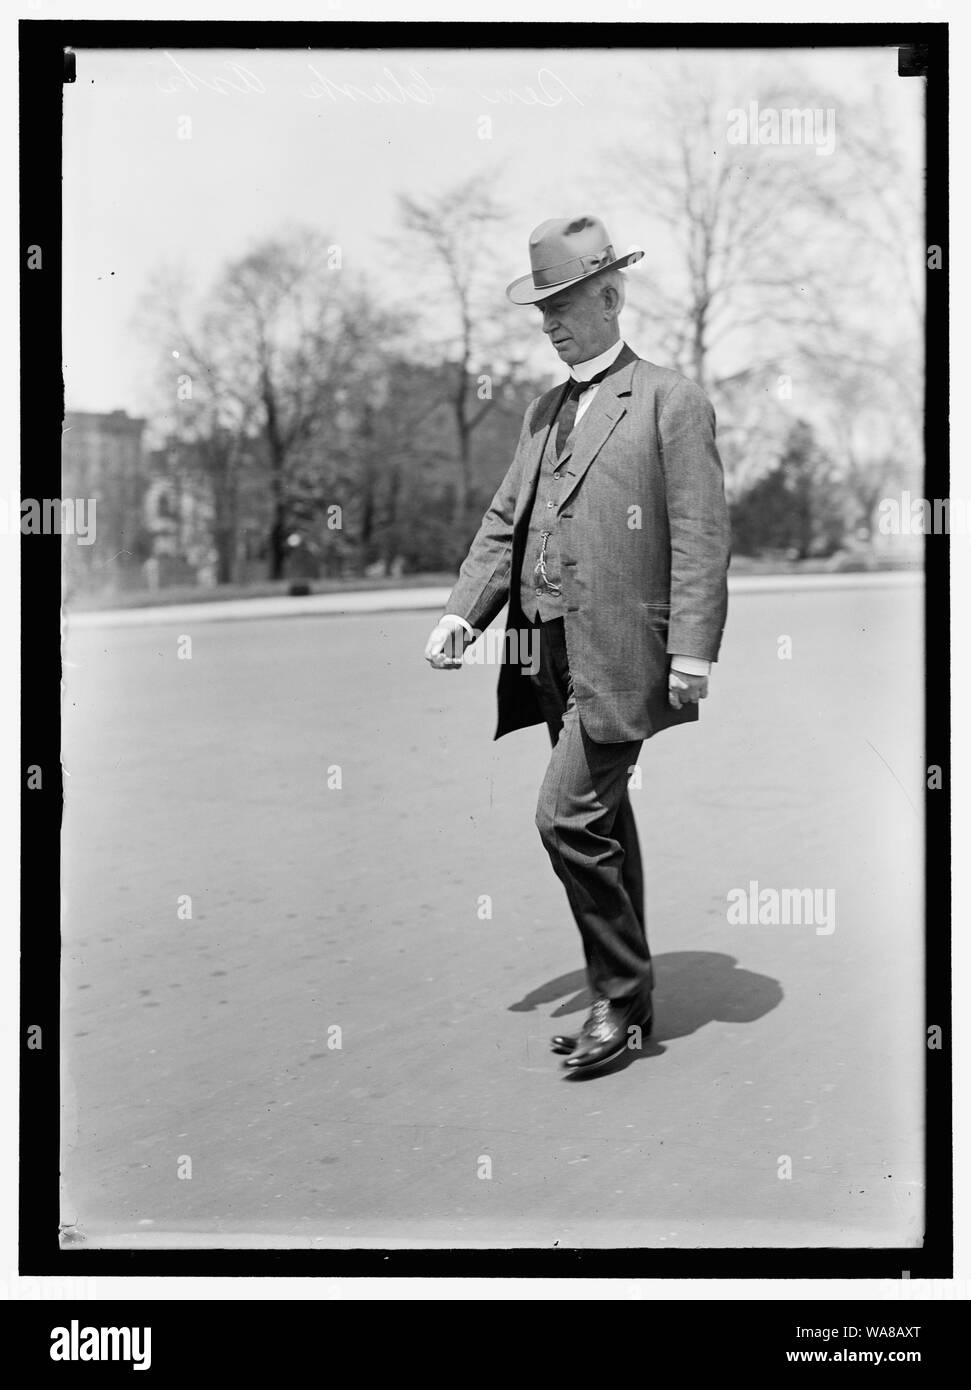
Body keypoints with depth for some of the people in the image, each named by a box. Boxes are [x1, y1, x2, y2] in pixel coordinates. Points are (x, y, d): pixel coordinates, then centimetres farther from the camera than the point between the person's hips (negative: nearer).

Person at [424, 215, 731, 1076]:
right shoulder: (545, 412, 19)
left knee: (568, 817, -14)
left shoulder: (672, 401, -3)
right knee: (601, 825, 13)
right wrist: (464, 613, 3)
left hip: (620, 656, -7)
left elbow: (701, 538, -8)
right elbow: (505, 522, 17)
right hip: (551, 655, 7)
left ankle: (621, 998, 1)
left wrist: (692, 651, -16)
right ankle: (625, 1003, 24)